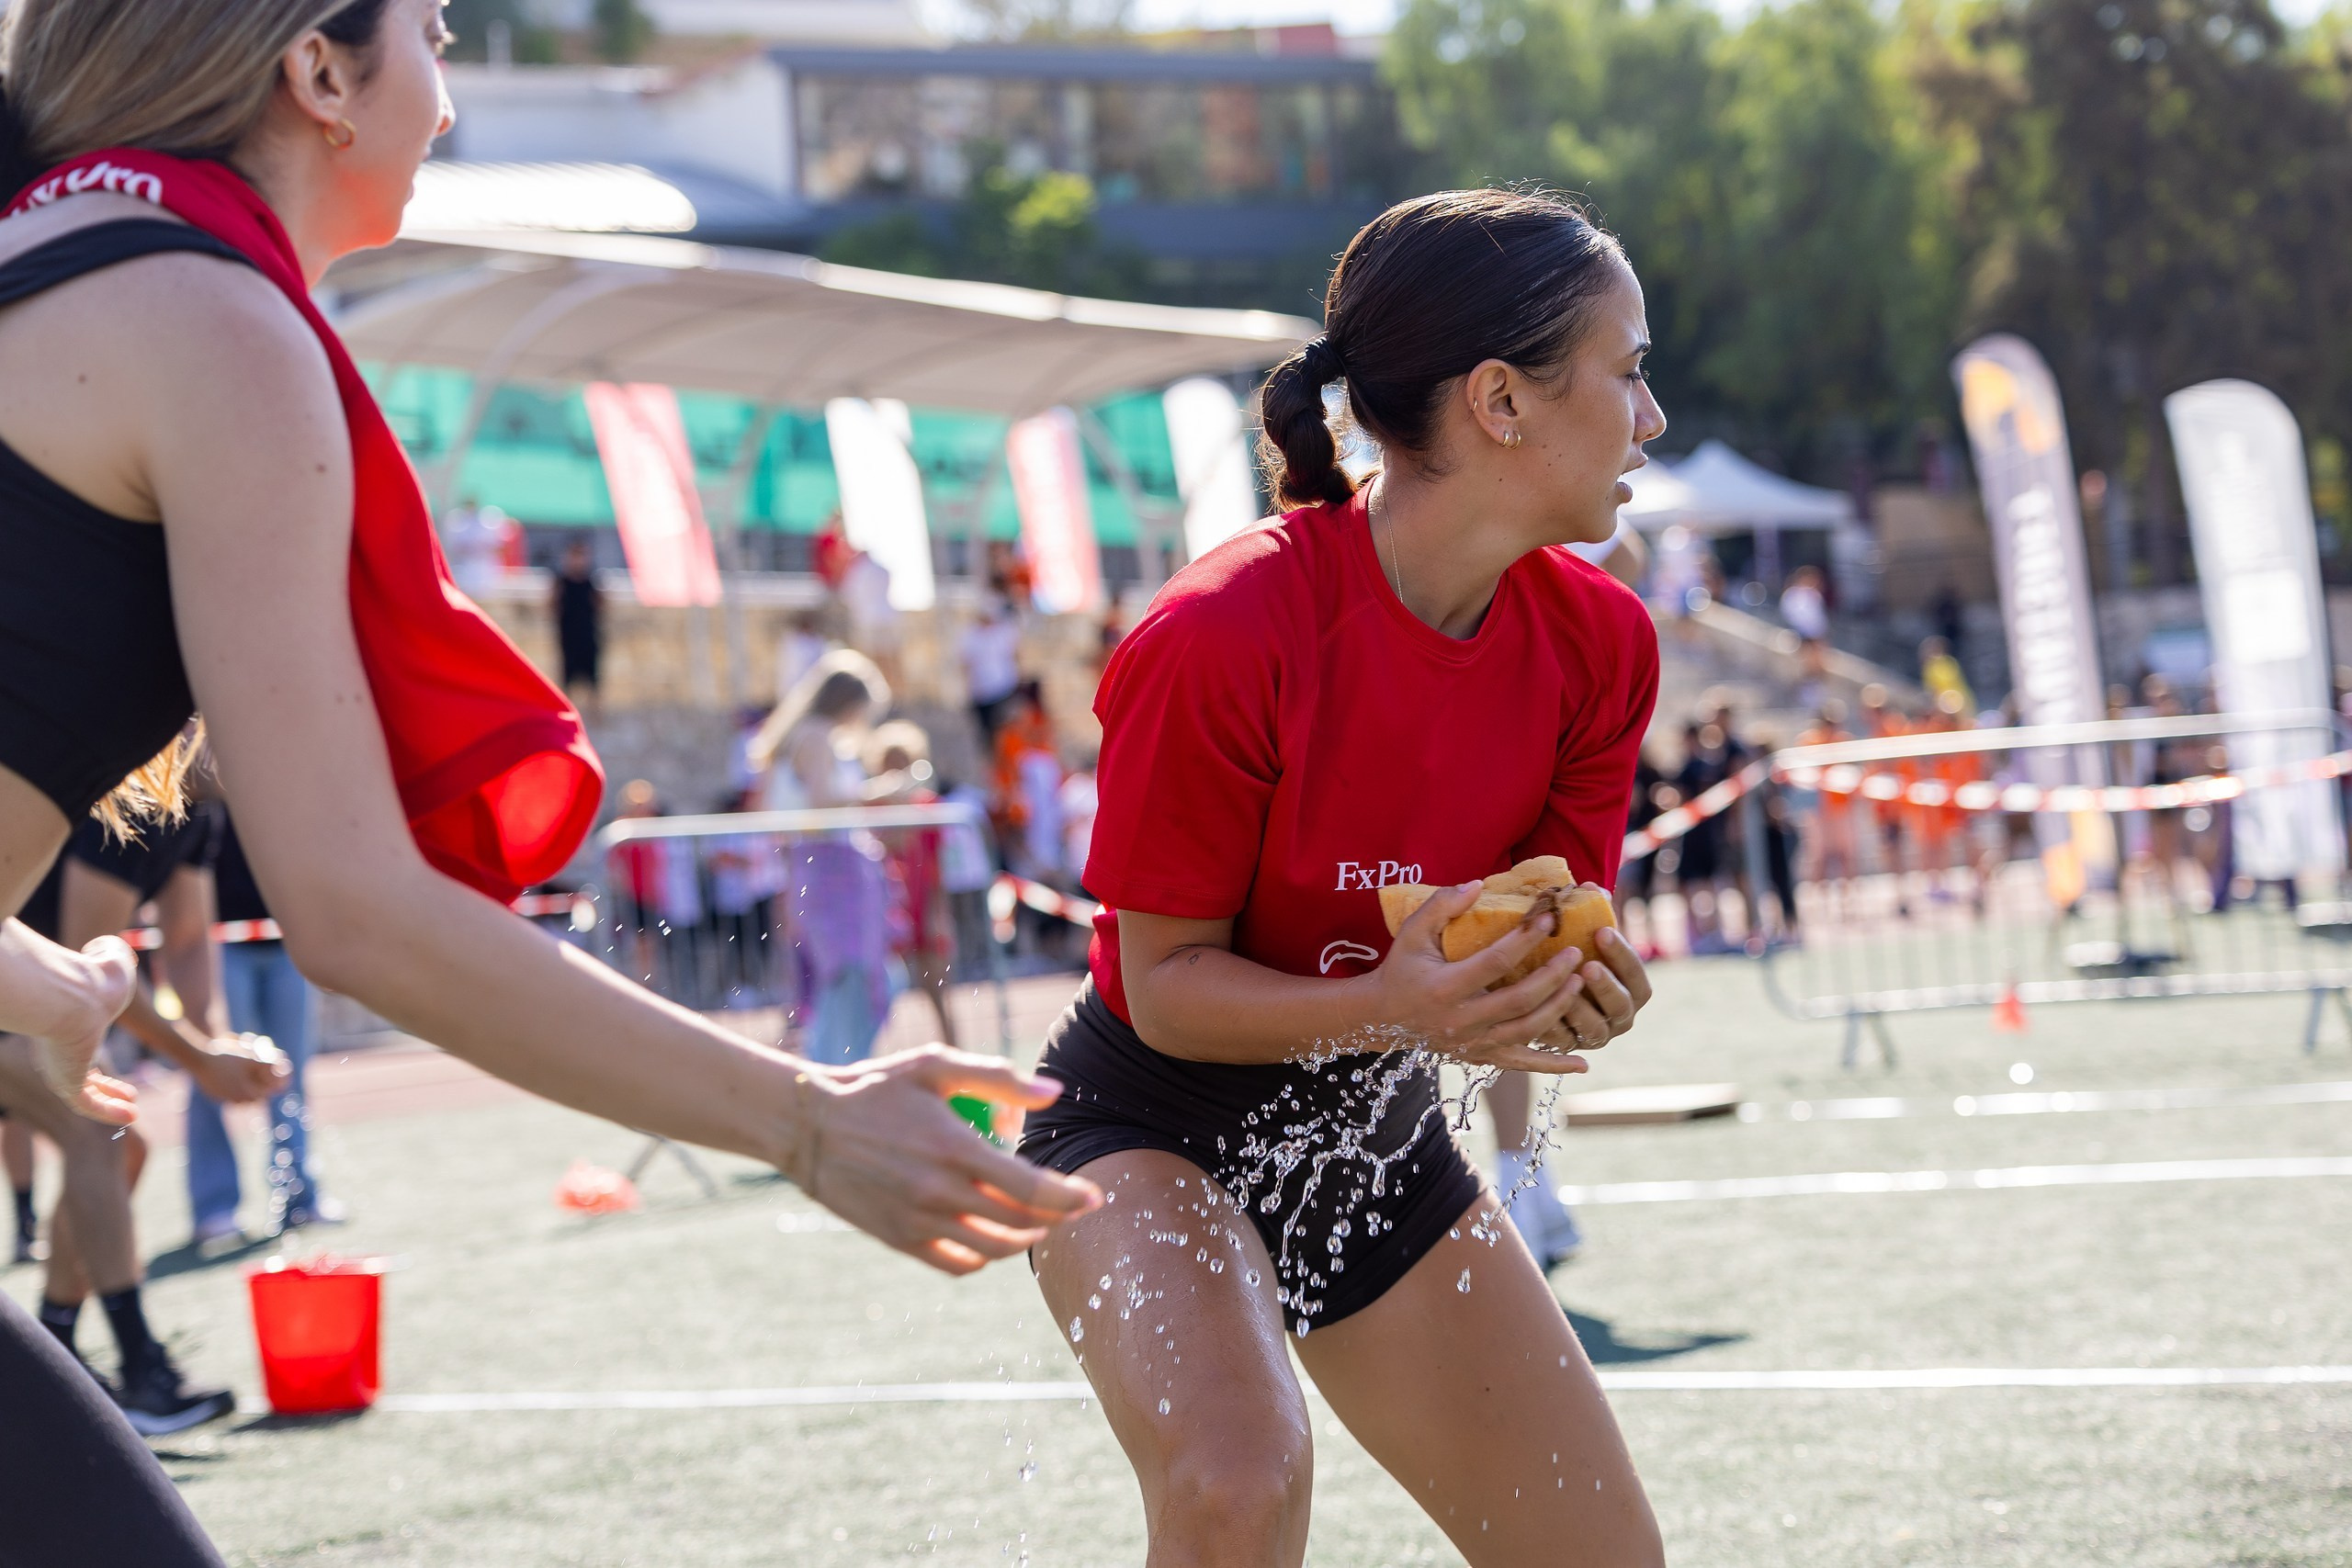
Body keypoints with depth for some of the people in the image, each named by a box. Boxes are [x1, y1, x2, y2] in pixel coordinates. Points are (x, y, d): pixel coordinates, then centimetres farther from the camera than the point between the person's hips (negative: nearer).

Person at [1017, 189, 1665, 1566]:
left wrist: (1573, 997, -26)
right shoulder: (1222, 638, -28)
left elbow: (1541, 934, -2)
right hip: (1155, 1130, -6)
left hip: (1375, 1142, 6)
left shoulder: (1600, 643, -9)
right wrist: (1394, 1005, -37)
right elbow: (1167, 982, -20)